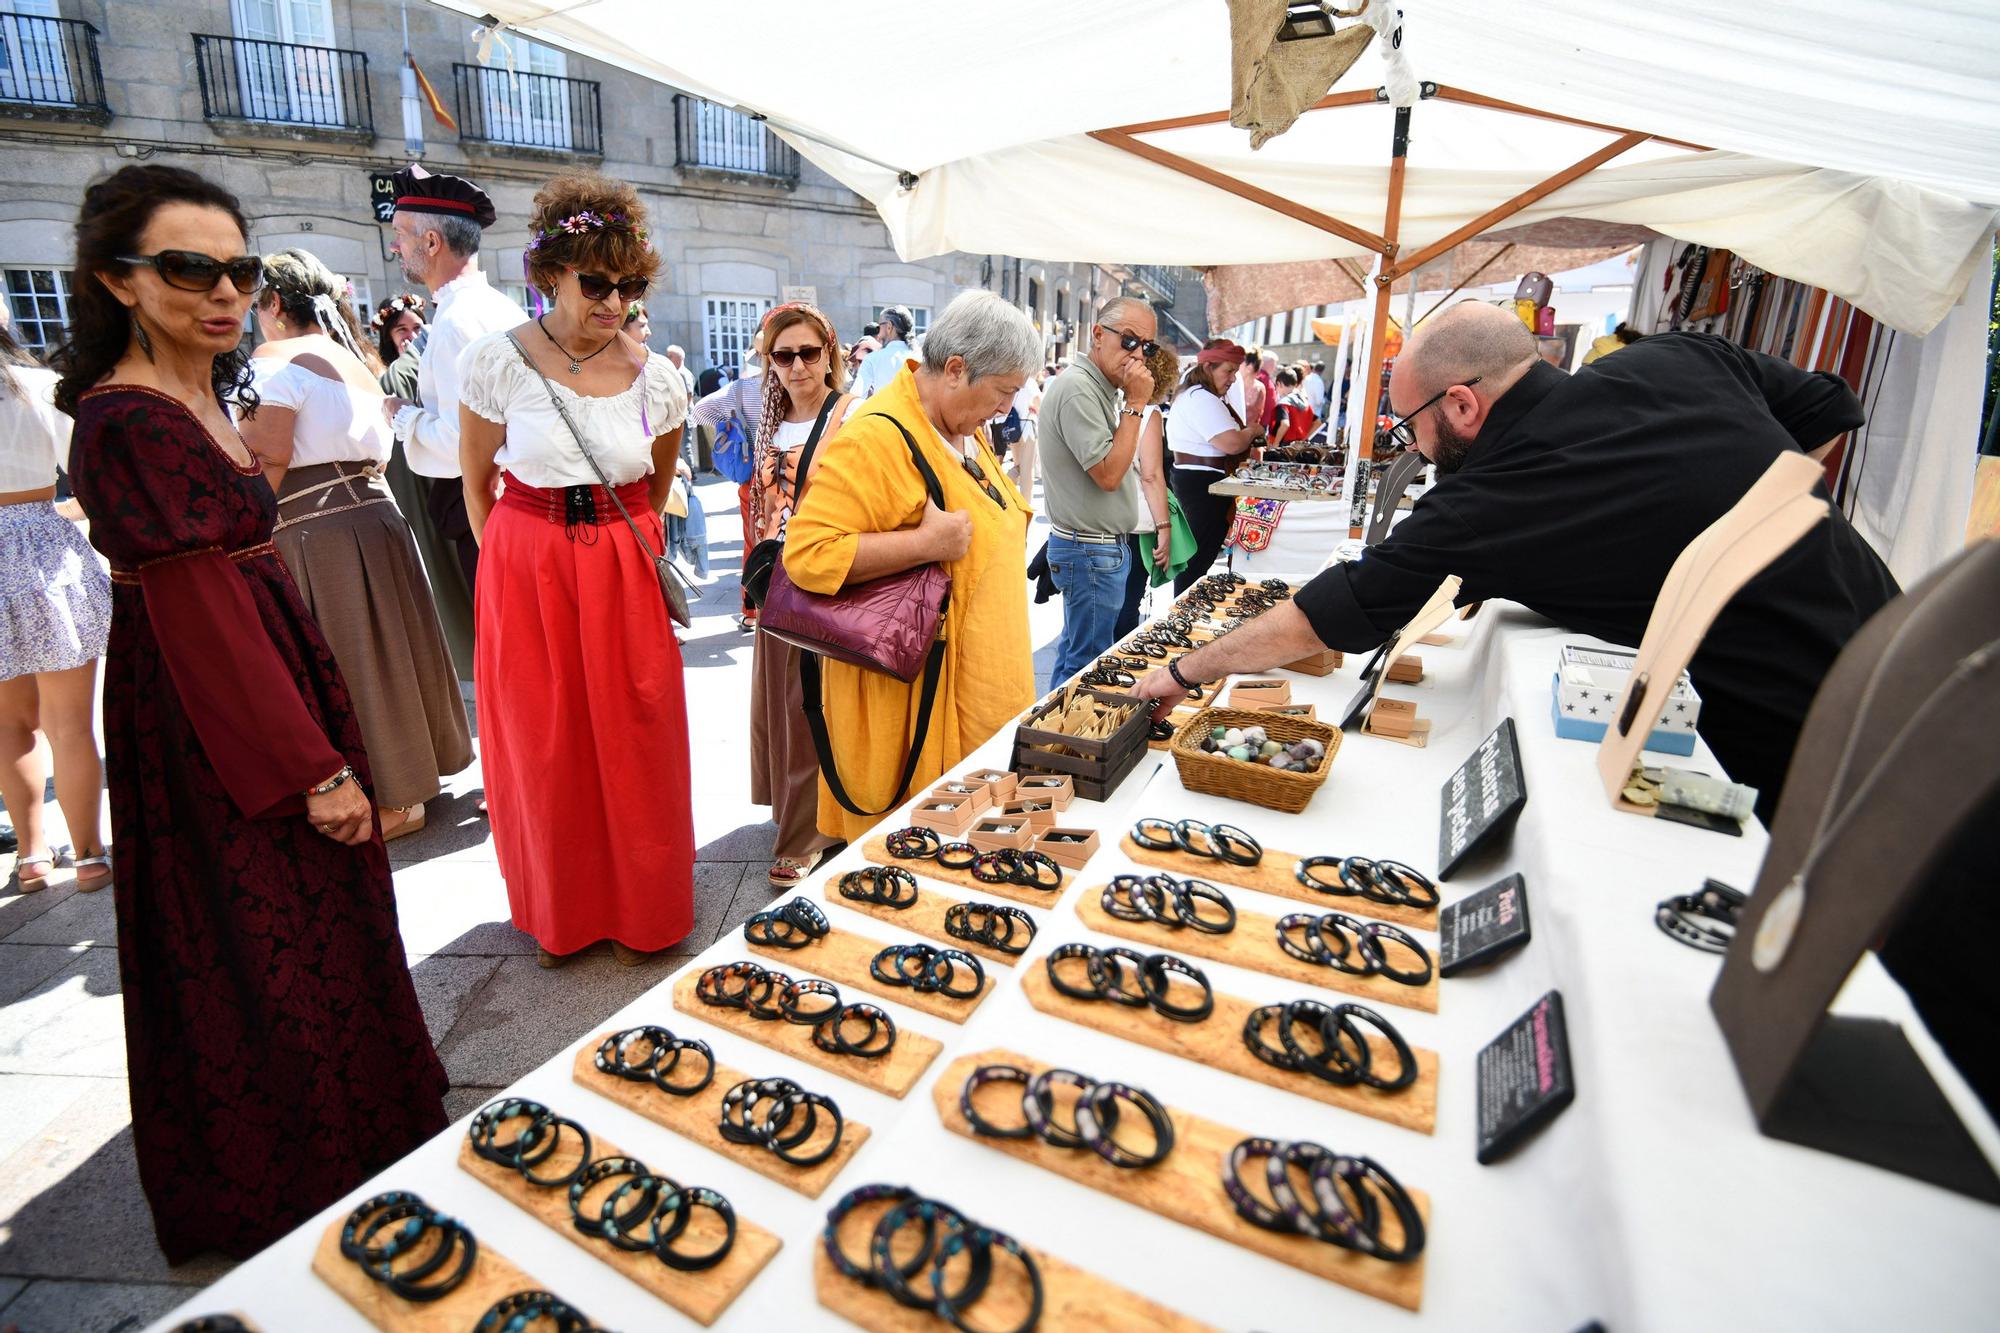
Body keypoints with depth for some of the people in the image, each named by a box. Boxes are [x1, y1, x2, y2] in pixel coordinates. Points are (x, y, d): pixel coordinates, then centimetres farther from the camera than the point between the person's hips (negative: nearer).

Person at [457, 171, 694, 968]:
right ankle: (561, 915, 31)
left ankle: (641, 912, 28)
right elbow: (477, 486, 4)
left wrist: (629, 552, 12)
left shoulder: (656, 378, -1)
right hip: (526, 575, -1)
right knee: (543, 749, 9)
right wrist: (516, 565, 5)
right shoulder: (496, 362, -6)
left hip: (626, 578, 1)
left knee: (633, 745, 7)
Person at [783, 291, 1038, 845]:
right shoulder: (877, 437, -21)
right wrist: (925, 544, -28)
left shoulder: (961, 427, 11)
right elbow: (806, 551, -27)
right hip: (911, 696, -9)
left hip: (976, 684, 9)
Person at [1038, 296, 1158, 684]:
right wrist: (1134, 404, -19)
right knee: (1089, 666, -3)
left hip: (1101, 549, 11)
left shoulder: (1098, 387, 14)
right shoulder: (1077, 388, -18)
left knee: (1075, 655, 19)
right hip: (1092, 554, -10)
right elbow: (1108, 474, -22)